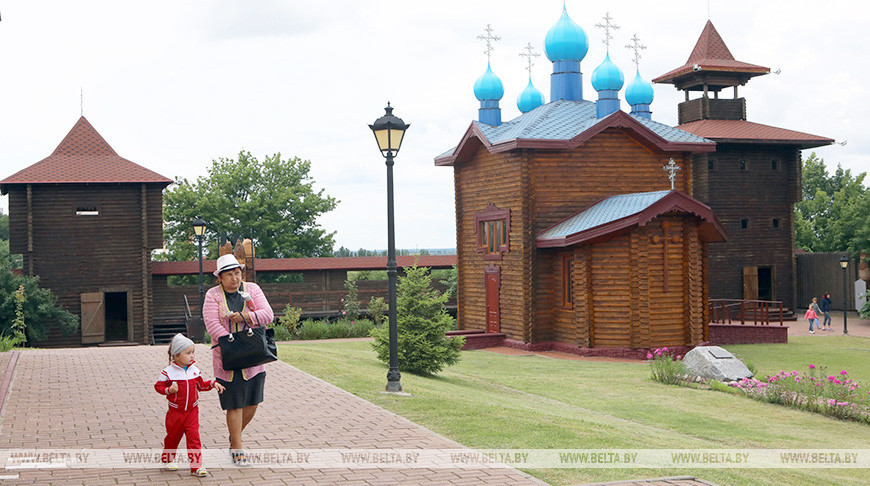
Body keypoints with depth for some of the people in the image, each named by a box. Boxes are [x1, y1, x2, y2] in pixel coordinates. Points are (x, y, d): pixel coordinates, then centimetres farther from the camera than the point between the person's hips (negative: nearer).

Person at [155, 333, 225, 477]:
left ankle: (196, 466, -6)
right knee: (172, 436, 13)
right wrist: (169, 390, -23)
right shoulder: (169, 372, -11)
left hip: (192, 411, 2)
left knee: (194, 437, -7)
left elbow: (201, 385, 17)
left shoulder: (194, 370, 4)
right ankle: (168, 460, 36)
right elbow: (158, 386, -6)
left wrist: (213, 384, 3)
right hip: (175, 412, -2)